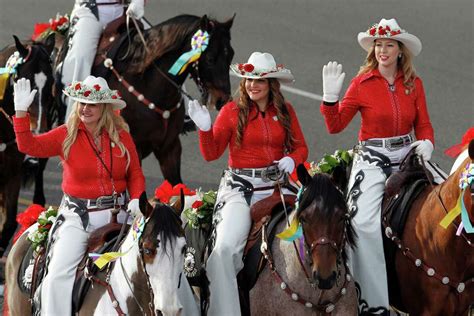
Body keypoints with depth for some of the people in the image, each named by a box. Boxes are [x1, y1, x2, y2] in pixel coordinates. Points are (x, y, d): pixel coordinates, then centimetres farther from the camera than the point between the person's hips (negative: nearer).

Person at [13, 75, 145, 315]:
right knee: (59, 274, -17)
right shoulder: (66, 135, 0)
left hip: (116, 213, 2)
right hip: (77, 215, -2)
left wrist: (136, 198, -9)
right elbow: (29, 146, -10)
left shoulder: (122, 136, 4)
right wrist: (21, 111, -20)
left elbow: (135, 174, 10)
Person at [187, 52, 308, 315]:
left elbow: (301, 147, 15)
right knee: (226, 247, -25)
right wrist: (205, 128, -14)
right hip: (239, 187, -2)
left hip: (276, 185, 2)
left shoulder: (285, 112, 10)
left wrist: (291, 160, -7)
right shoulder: (232, 111, 3)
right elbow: (211, 153, 3)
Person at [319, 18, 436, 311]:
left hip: (407, 155, 3)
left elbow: (423, 124, 9)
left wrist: (426, 143, -11)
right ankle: (376, 301, -16)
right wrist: (330, 95, -17)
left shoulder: (414, 83, 6)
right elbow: (335, 125, -2)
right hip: (372, 158, -3)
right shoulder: (362, 83, -3)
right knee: (365, 222, -21)